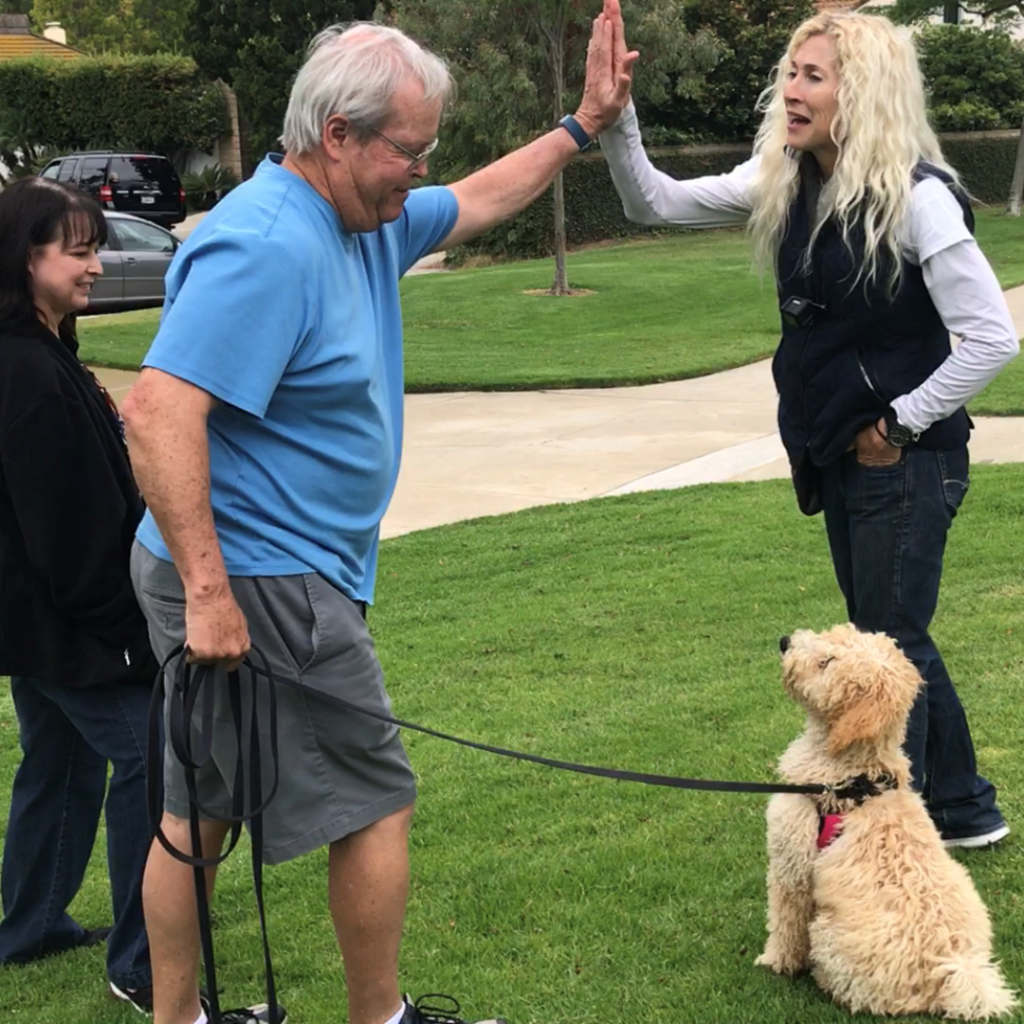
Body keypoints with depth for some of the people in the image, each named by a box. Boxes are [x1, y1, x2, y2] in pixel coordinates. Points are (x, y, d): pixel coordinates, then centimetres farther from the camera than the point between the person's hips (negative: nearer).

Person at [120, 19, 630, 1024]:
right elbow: (157, 413, -31)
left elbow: (478, 201, 29)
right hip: (261, 582, -10)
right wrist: (206, 591, -32)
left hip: (224, 577, 10)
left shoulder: (368, 220, 9)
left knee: (199, 806, 16)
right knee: (375, 800, 2)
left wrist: (581, 126, 28)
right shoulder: (266, 245, -23)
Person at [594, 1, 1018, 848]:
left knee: (890, 645, 1)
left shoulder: (917, 197, -19)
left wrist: (901, 422, -14)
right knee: (890, 637, 19)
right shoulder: (785, 183, 2)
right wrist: (613, 116, -13)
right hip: (840, 458, 8)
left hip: (906, 462, -8)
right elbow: (656, 204, 2)